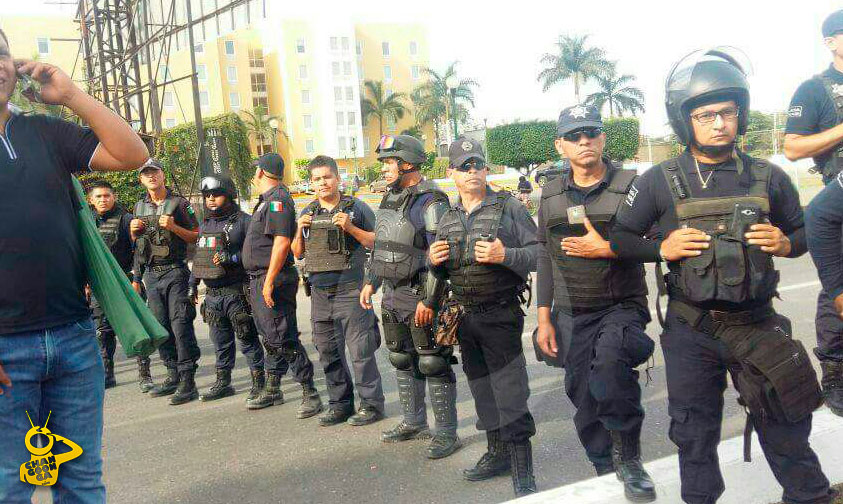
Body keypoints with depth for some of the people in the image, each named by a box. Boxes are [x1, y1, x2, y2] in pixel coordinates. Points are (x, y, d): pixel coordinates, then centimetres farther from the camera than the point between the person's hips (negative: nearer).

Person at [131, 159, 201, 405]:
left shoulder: (179, 202, -1)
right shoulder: (139, 207, 16)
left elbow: (196, 236, -2)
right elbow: (136, 242, 25)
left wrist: (174, 227, -16)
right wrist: (134, 231, 3)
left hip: (174, 271, -6)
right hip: (151, 274, 6)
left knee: (180, 324, -9)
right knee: (160, 326, 7)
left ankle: (188, 380, -8)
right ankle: (173, 375, 16)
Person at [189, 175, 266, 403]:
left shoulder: (242, 221, -7)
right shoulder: (205, 224, 16)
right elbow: (198, 256, 24)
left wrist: (232, 258, -23)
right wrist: (193, 284, 22)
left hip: (237, 292, -7)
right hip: (213, 294, 7)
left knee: (248, 340, -1)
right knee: (221, 341, 15)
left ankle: (258, 382, 9)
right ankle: (222, 382, 25)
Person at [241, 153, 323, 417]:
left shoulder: (277, 200, -14)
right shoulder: (268, 199, 18)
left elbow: (282, 241, -23)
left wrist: (269, 281, -25)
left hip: (273, 279, -11)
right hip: (260, 280, 11)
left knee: (283, 340, -9)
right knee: (271, 338, 18)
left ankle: (310, 394, -4)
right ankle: (272, 390, 29)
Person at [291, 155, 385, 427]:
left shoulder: (357, 208, 0)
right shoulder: (307, 213, 14)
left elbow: (378, 243, -4)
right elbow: (298, 253, 19)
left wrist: (350, 228, -16)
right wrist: (300, 231, 0)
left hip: (350, 291, -5)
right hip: (319, 292, 6)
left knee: (360, 351, -5)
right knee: (328, 353, 11)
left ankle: (371, 404, 6)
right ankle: (340, 404, 22)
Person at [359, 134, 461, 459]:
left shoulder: (430, 203, -16)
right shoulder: (390, 198, 11)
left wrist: (428, 300, -23)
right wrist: (371, 282, 16)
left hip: (421, 298, -9)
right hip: (392, 296, 9)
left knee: (433, 365, -2)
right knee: (402, 361, 17)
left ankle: (447, 433, 9)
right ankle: (414, 423, 32)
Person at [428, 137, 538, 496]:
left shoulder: (509, 207, -5)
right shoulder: (448, 220, 12)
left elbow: (537, 254, -9)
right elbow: (442, 273, 20)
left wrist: (504, 255, -25)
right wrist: (435, 261, -2)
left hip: (501, 316, -6)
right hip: (464, 318, 6)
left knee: (510, 396, -5)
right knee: (482, 391, 15)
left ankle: (523, 473, 4)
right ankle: (497, 453, 31)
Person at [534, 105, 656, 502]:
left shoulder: (630, 185, -5)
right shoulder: (551, 196, 8)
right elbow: (545, 259, 10)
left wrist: (607, 249, -19)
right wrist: (544, 319, 7)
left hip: (623, 306, -4)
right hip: (571, 315, 4)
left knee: (609, 363, -32)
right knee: (584, 399, 8)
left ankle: (628, 458, -12)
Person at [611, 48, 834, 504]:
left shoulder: (767, 178, 1)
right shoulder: (660, 182, -4)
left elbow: (803, 231, 12)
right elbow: (620, 239, 2)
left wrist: (787, 244, -10)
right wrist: (661, 248, -15)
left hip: (757, 323, 1)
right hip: (690, 329, -1)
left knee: (784, 421, 14)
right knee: (694, 432, 12)